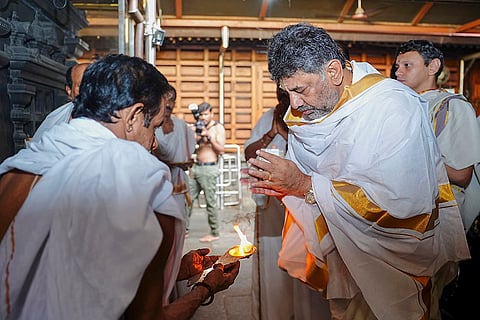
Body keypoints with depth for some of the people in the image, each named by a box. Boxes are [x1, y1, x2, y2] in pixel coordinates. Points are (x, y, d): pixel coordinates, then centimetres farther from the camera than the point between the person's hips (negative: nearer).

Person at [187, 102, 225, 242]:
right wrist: (196, 134, -10)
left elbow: (221, 150, -8)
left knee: (210, 202, -2)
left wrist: (209, 136, -17)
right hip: (196, 167, 6)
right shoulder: (197, 127, 13)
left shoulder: (218, 127, -1)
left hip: (209, 169, -6)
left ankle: (215, 233, 9)